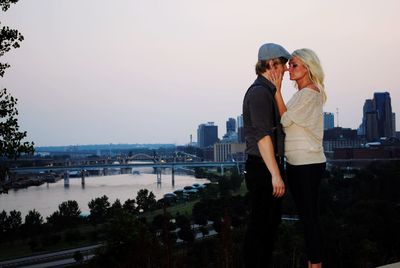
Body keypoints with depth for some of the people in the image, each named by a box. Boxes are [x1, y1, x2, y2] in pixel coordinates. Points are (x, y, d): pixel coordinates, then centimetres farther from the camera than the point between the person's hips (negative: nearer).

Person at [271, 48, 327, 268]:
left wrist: (277, 90, -14)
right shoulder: (301, 93, 16)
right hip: (297, 163, 10)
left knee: (309, 215, -3)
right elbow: (289, 122, 11)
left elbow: (285, 119, -15)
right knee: (306, 216, 14)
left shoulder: (310, 92, -12)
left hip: (308, 164, -10)